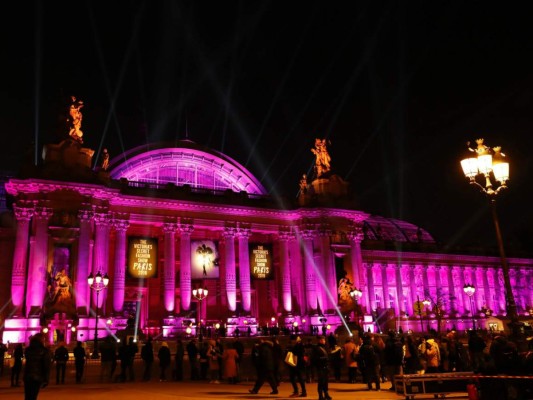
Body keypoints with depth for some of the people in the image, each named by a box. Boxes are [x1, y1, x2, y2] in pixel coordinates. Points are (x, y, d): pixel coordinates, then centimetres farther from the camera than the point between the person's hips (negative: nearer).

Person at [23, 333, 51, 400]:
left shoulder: (28, 349, 5)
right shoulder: (44, 351, -8)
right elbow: (47, 367, -10)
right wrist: (46, 380, -5)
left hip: (27, 376, 4)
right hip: (38, 377, -4)